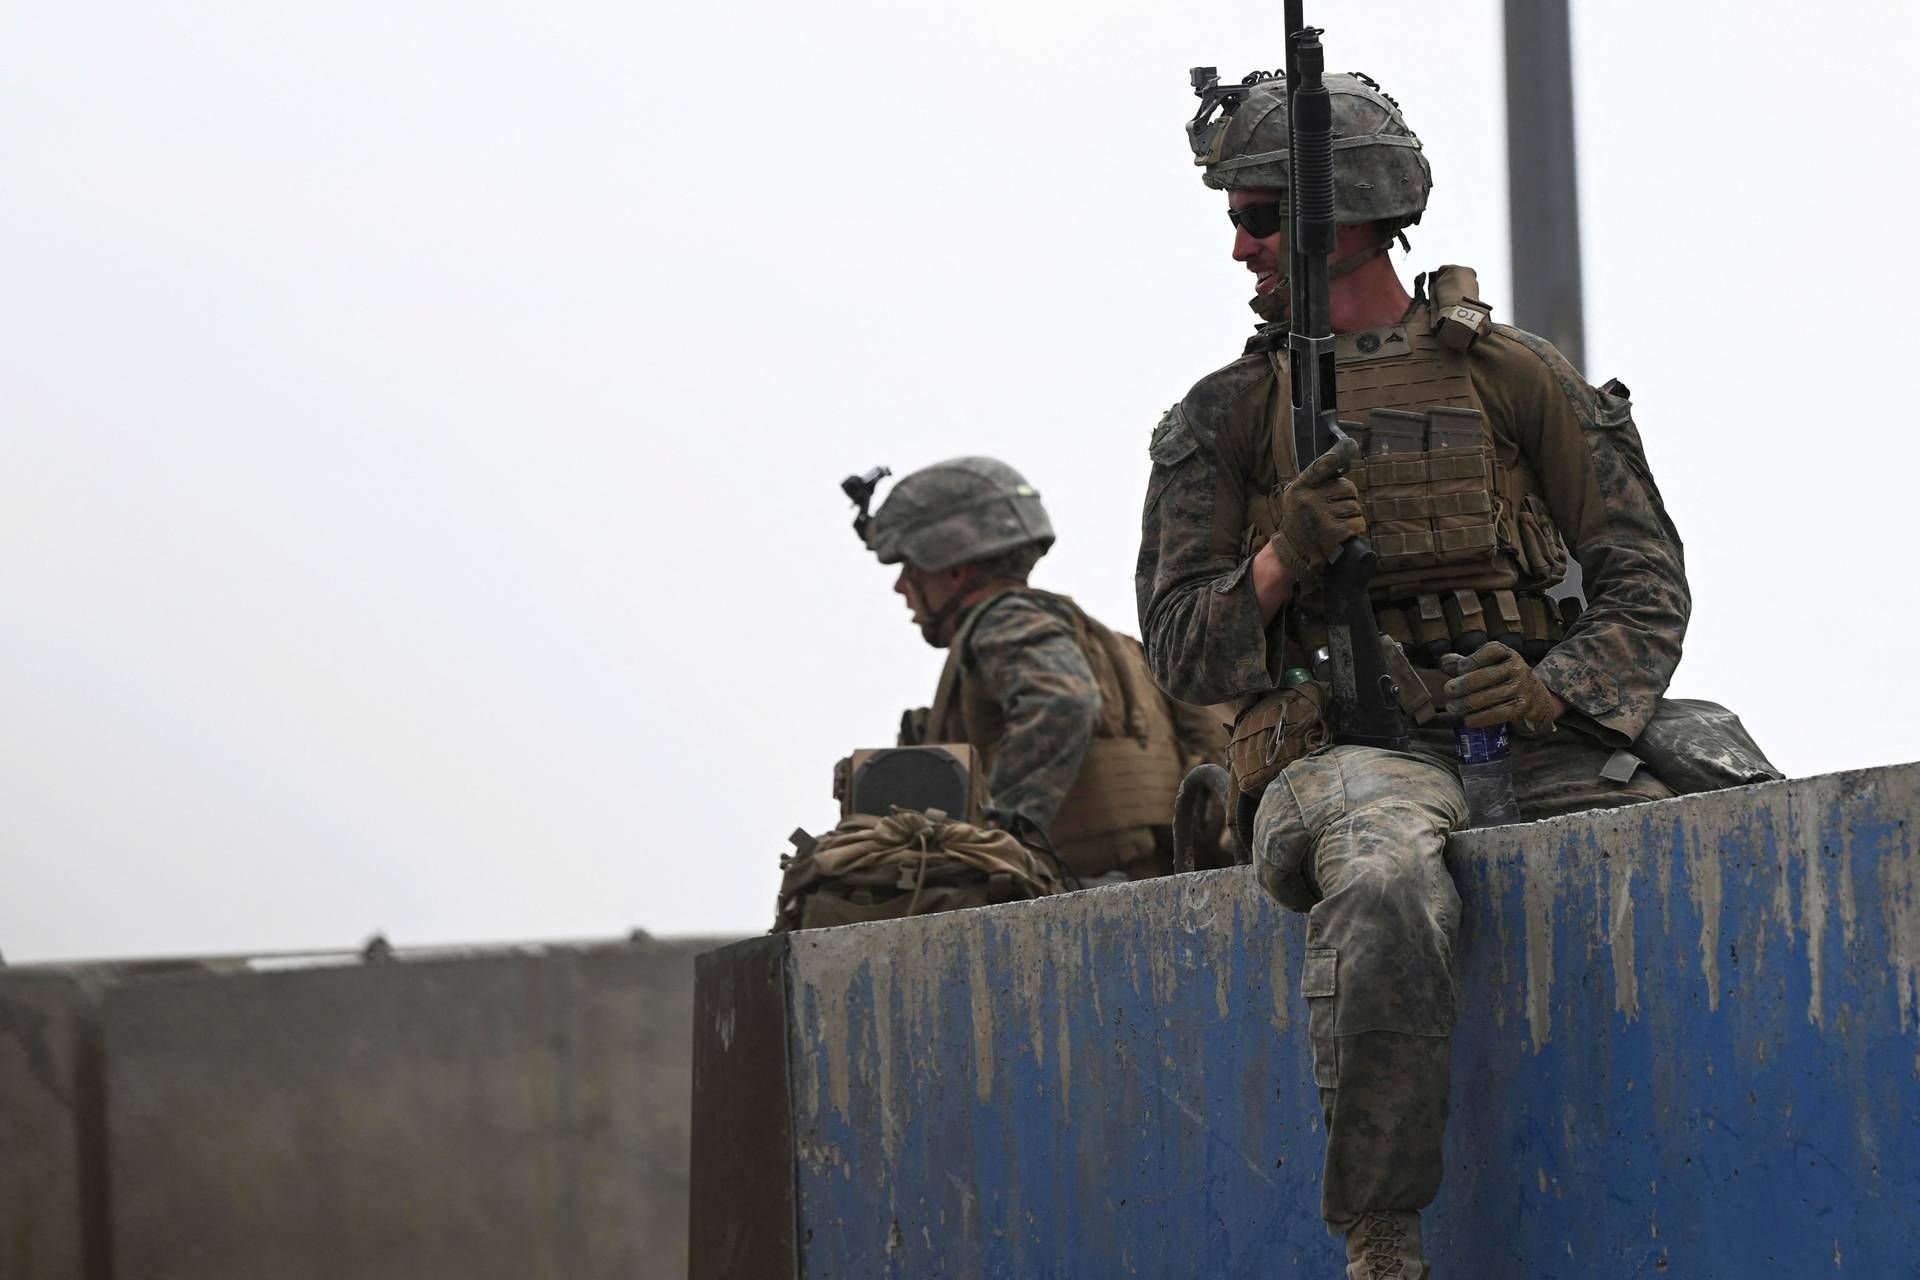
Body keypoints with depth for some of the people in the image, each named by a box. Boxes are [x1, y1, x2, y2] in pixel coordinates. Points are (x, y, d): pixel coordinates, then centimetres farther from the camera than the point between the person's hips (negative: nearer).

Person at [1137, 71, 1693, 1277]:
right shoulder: (1226, 417, 13)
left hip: (1533, 738, 2)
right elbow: (1179, 650, 9)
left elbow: (1647, 577, 8)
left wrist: (1556, 689, -11)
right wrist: (1282, 562, -11)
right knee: (1387, 890, -38)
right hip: (1348, 755, -2)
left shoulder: (1512, 376, 11)